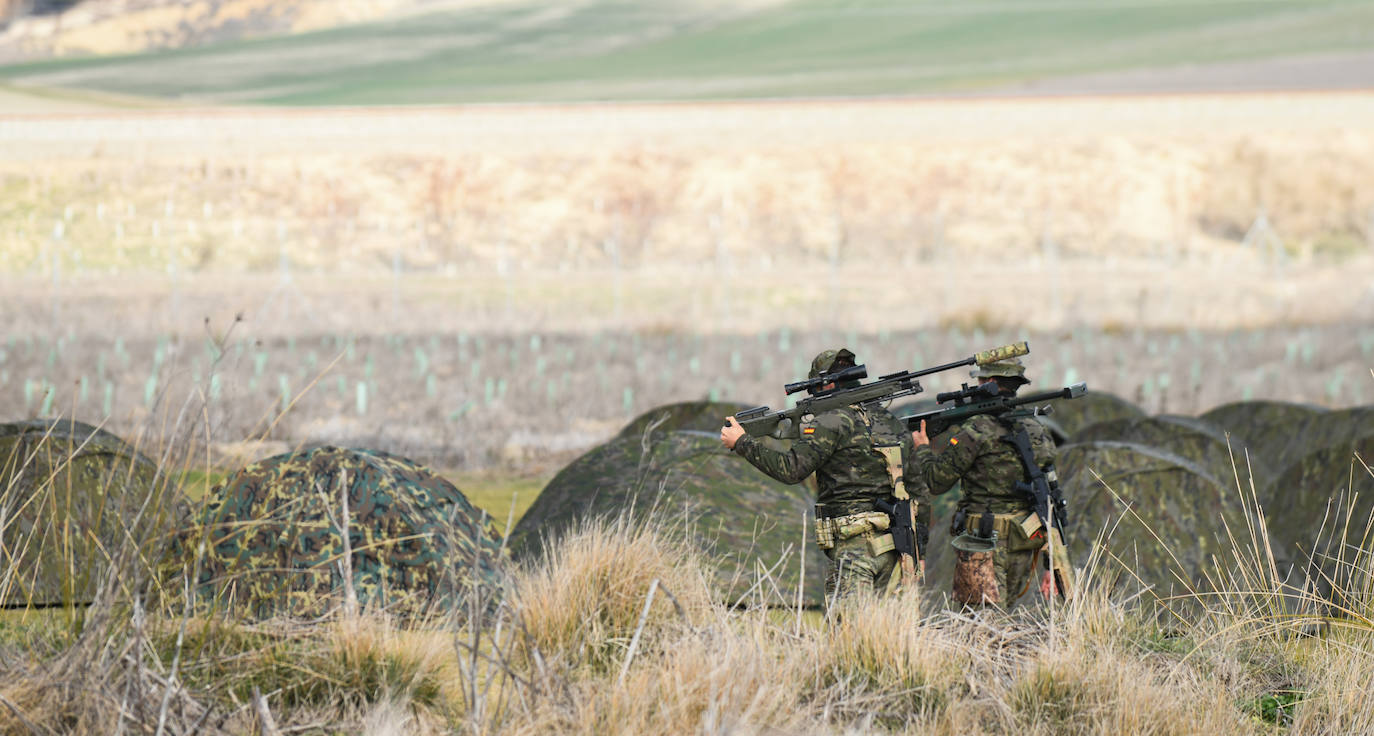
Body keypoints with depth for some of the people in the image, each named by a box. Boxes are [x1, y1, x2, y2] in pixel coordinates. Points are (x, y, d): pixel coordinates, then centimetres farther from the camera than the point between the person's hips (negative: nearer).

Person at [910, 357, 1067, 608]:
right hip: (1023, 547, 7)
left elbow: (936, 481, -5)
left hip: (984, 545, -7)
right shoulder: (1038, 432, 9)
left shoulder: (976, 431, -12)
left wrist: (922, 449, 16)